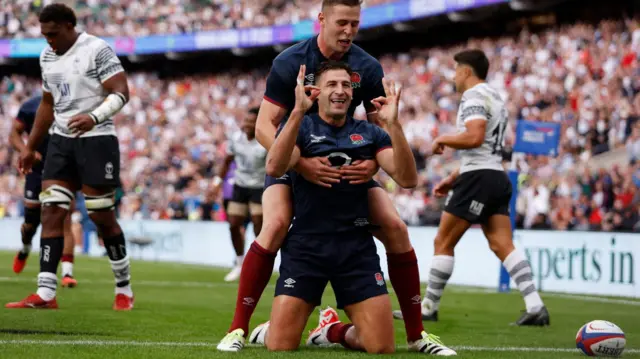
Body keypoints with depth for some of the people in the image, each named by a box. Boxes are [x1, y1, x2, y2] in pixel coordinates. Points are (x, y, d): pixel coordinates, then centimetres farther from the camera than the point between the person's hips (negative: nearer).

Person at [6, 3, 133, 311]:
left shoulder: (97, 51, -11)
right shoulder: (47, 57, 12)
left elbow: (120, 93, -16)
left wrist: (94, 117, -33)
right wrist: (31, 146, 23)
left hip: (96, 139, -7)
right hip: (61, 140, 7)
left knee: (102, 217, -2)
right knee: (51, 212, -4)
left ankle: (124, 290, 13)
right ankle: (46, 294, -8)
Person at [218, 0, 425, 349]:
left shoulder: (368, 68, -8)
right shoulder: (289, 63, -17)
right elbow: (264, 126, -19)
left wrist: (372, 163, -26)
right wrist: (301, 164, -36)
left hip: (348, 162, 3)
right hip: (292, 159, -3)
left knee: (395, 227, -11)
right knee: (275, 225, -29)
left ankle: (416, 332, 1)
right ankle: (238, 328, -21)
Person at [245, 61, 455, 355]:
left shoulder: (369, 133, 11)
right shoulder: (301, 127, 3)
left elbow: (407, 179, -3)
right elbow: (274, 168, -18)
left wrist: (393, 124, -16)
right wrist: (298, 111, -28)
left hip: (357, 247, 3)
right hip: (306, 245, -3)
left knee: (382, 347, -5)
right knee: (281, 345, -10)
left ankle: (334, 332, 25)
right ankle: (267, 330, 26)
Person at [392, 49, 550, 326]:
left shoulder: (474, 97, -8)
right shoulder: (495, 97, 24)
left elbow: (474, 137, -24)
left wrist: (442, 140, -8)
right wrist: (453, 178, 26)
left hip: (478, 179, -9)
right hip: (497, 176, 9)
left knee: (443, 243, 0)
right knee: (503, 246, -1)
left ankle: (428, 308, 5)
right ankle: (535, 307, -14)